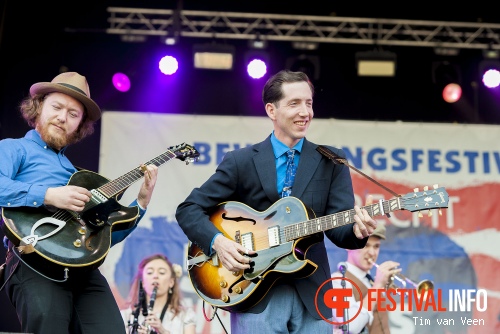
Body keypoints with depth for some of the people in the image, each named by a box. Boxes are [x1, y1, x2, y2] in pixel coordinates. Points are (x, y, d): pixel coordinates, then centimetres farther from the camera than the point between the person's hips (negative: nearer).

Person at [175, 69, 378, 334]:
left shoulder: (331, 161, 5)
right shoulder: (240, 161, 1)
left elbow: (338, 226, -3)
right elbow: (188, 209, 2)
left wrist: (357, 229, -26)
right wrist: (218, 241, -15)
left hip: (311, 293, 2)